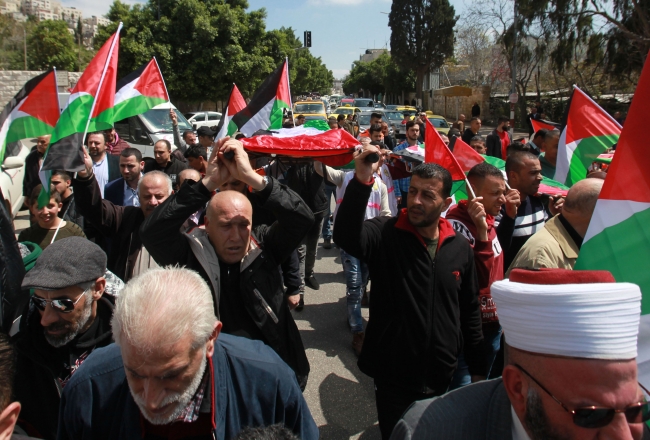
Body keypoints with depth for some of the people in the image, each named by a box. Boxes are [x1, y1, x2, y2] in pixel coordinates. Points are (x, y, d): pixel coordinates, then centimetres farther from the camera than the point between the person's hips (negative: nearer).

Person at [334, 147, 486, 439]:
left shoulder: (460, 247, -2)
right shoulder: (385, 234, -12)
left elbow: (470, 311, 7)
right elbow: (345, 236, -34)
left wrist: (477, 369, 10)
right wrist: (361, 182, -47)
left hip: (441, 377, 4)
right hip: (393, 376, -3)